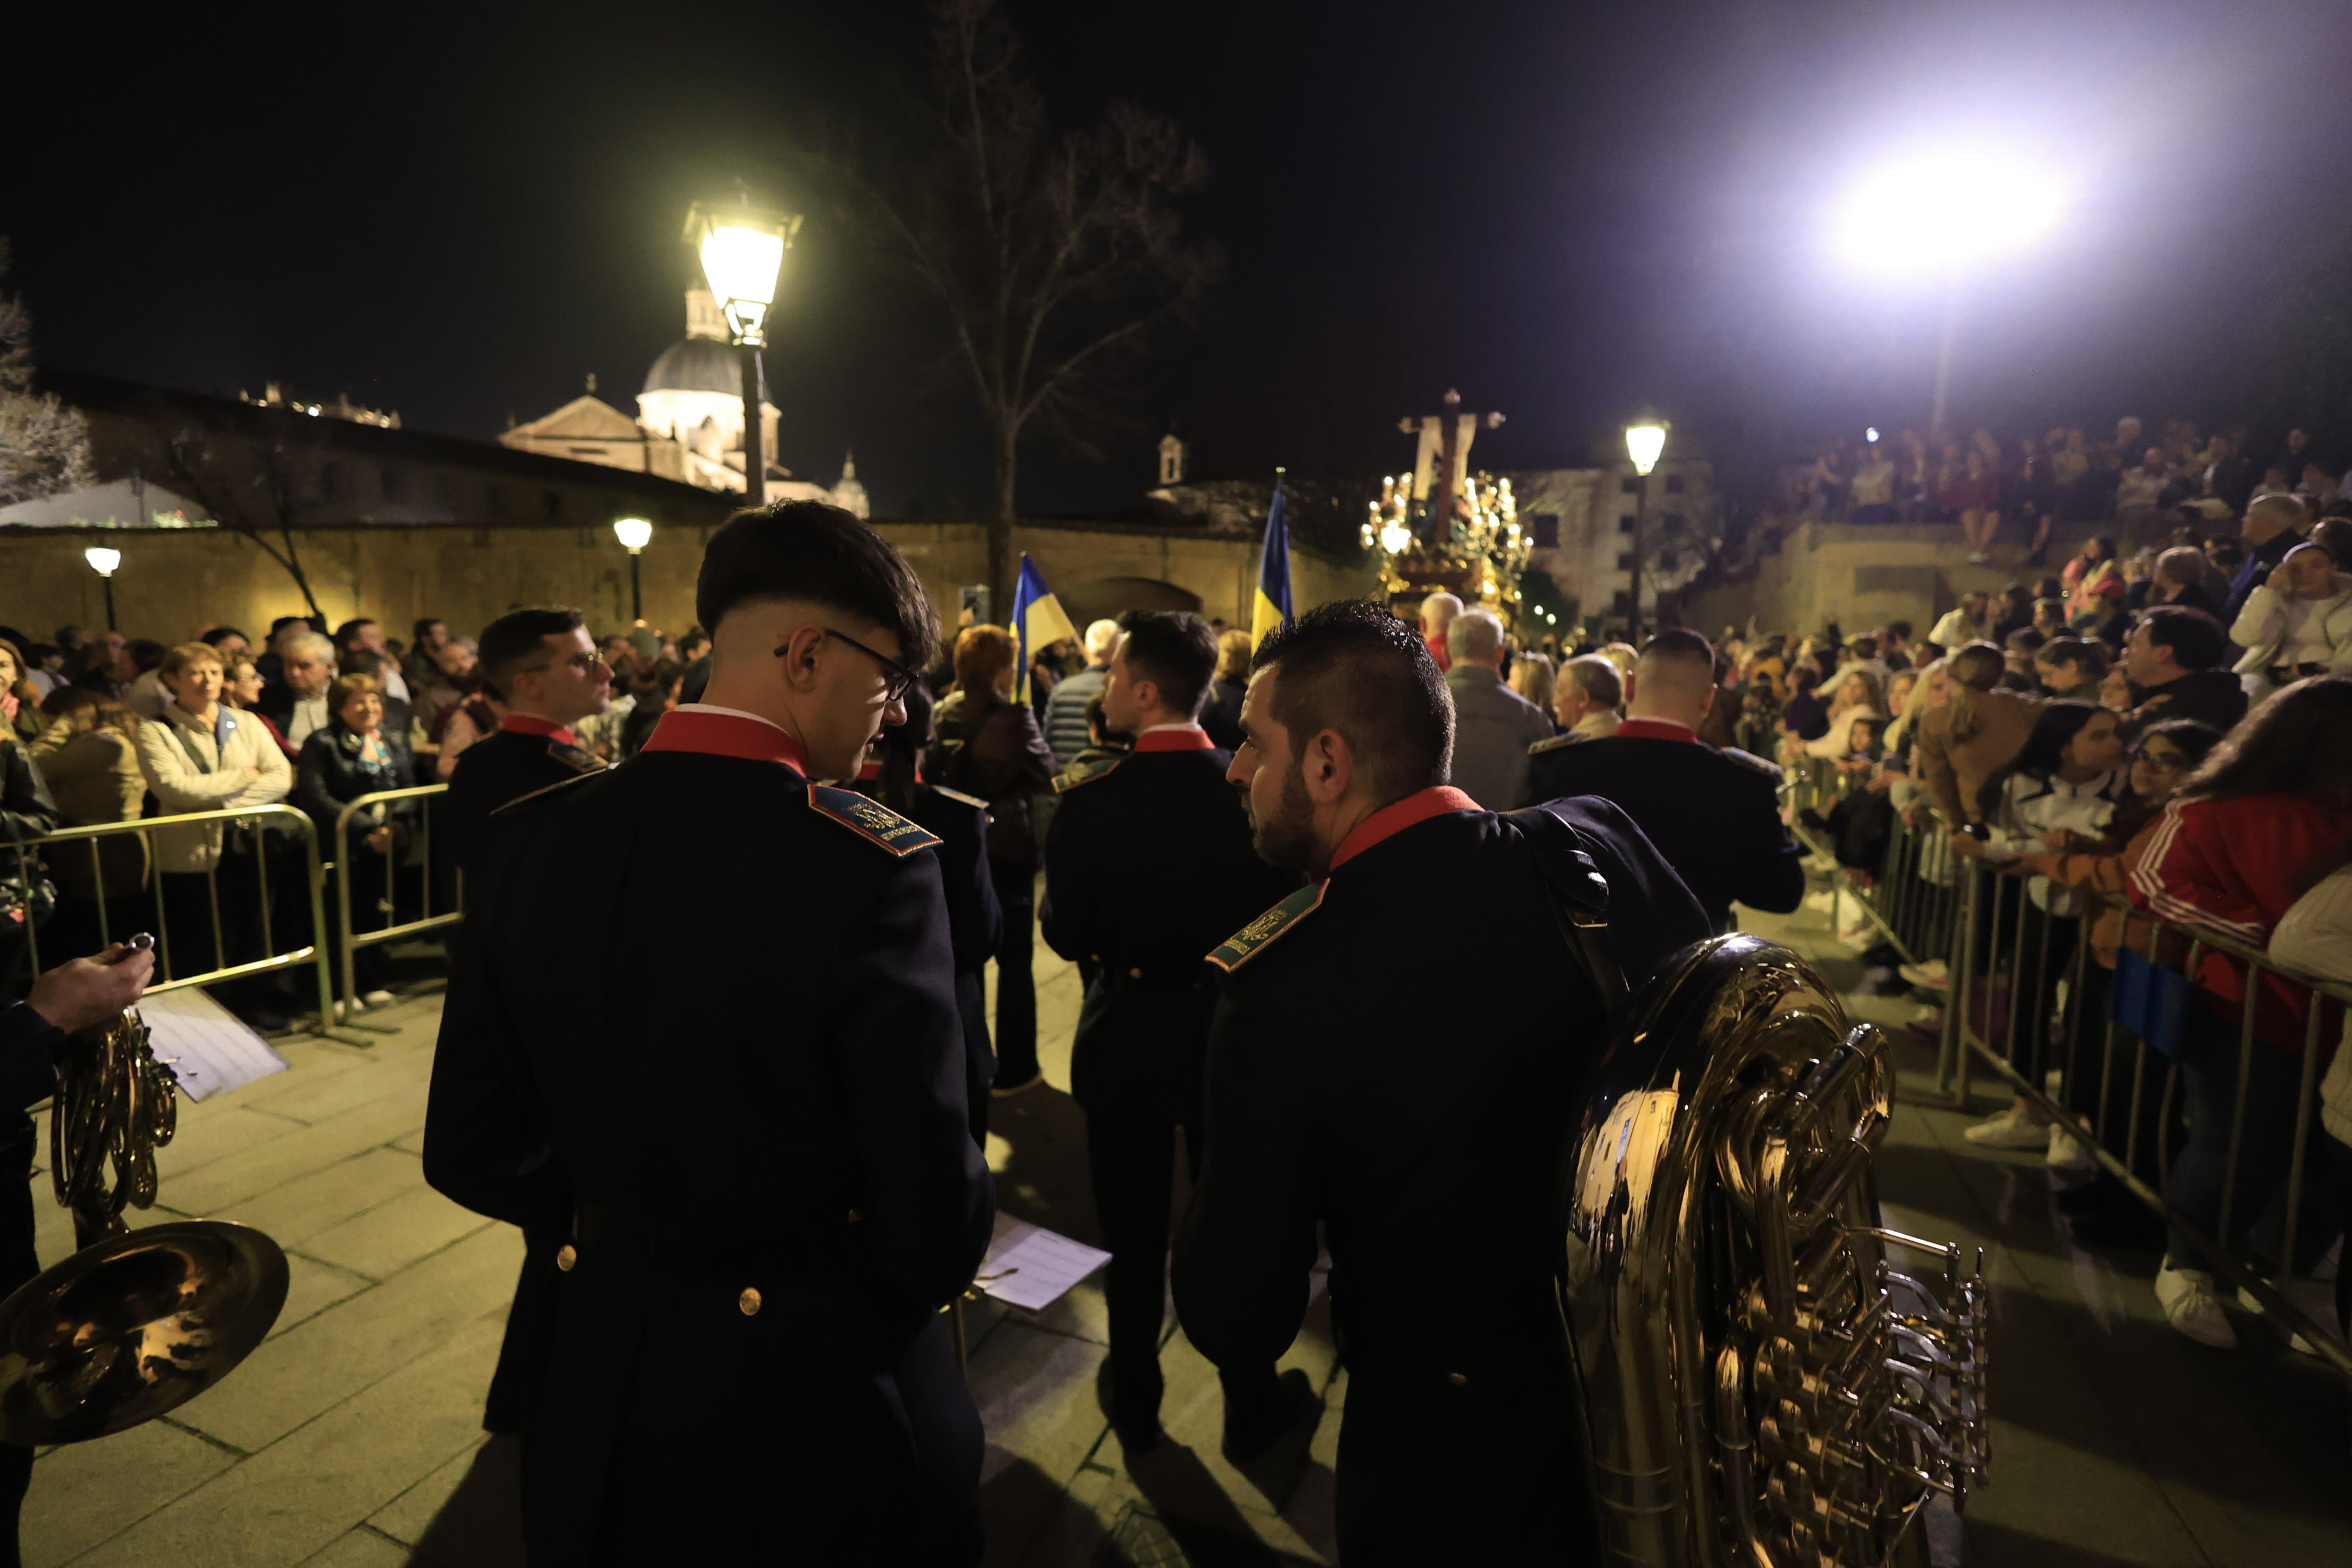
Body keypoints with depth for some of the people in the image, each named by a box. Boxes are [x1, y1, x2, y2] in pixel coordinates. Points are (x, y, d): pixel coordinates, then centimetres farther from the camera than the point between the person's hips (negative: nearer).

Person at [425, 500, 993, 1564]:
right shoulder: (874, 866, -27)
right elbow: (935, 1221, -23)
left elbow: (468, 1151, 0)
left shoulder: (529, 838, -8)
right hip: (819, 1397, -4)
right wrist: (938, 1265, -1)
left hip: (600, 1392, 5)